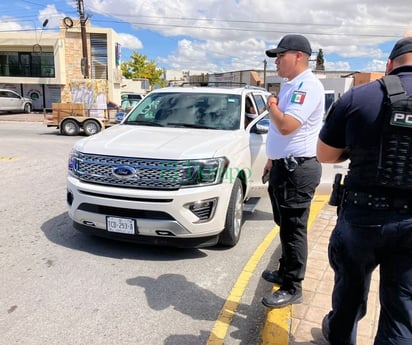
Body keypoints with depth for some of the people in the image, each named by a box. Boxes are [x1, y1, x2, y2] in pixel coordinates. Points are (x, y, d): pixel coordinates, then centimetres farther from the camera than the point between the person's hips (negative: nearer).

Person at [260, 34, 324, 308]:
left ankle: (293, 288, 12)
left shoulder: (307, 85, -16)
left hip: (297, 170, -10)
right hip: (284, 165, 10)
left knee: (294, 229, -1)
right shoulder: (290, 85, 16)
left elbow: (286, 126, -28)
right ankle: (286, 271, 37)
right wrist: (272, 160, 22)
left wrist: (271, 106, -10)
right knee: (285, 226, 20)